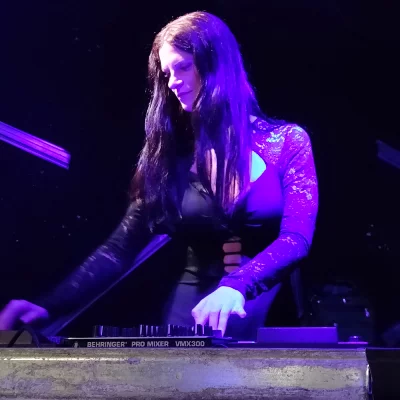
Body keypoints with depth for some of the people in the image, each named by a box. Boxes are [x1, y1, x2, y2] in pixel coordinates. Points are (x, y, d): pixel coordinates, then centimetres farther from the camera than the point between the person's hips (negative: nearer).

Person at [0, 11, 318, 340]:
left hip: (272, 311, -1)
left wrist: (236, 288, -28)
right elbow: (122, 247, 2)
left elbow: (296, 238, -10)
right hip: (193, 308, 1)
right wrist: (50, 305, -11)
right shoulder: (169, 151, 7)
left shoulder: (286, 142, 2)